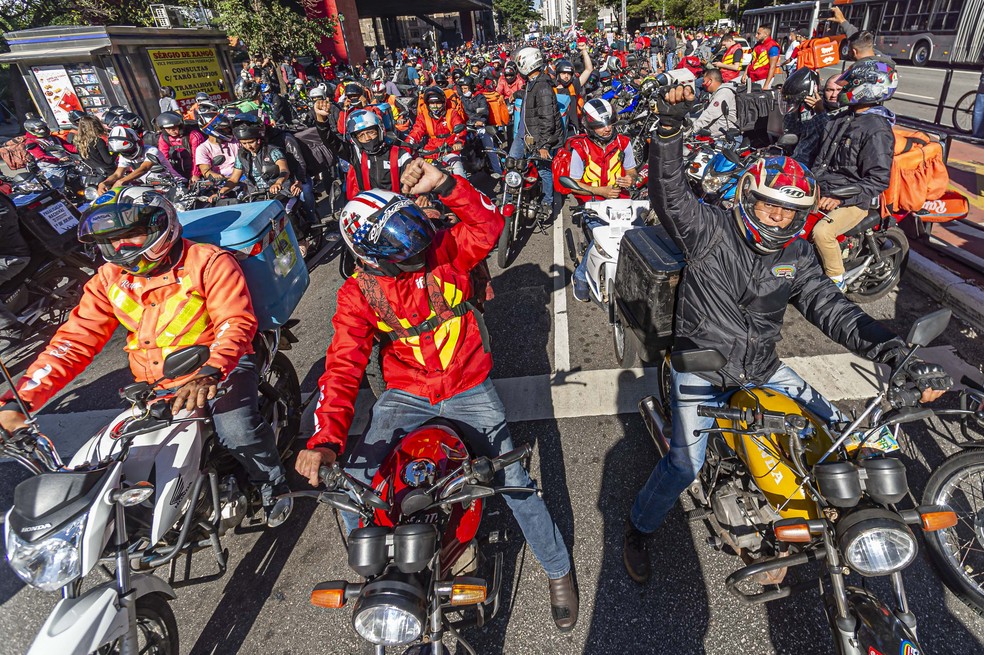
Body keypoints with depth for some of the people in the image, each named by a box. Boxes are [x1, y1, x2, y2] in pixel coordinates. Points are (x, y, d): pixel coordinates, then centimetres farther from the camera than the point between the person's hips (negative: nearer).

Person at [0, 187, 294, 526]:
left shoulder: (208, 262, -11)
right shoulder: (110, 279, 6)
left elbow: (236, 322, -21)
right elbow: (76, 339, 1)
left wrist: (209, 374, -39)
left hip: (219, 368, -6)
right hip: (154, 386, 6)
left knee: (238, 433, -27)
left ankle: (273, 484, 5)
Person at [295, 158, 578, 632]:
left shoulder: (443, 252, -10)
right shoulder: (359, 292, -10)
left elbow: (488, 225, -24)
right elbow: (343, 367, -18)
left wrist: (442, 183, -37)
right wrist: (326, 438, -32)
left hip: (467, 388, -1)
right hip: (406, 393, 1)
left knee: (514, 481, -6)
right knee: (352, 479, -12)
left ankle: (558, 570, 23)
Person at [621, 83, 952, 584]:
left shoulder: (796, 256, 3)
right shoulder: (710, 230, -10)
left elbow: (831, 309, -2)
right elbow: (669, 192, -23)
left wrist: (898, 354, -13)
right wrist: (671, 125, -36)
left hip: (763, 368, 6)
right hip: (702, 369, -6)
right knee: (685, 463, -16)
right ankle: (638, 528, 12)